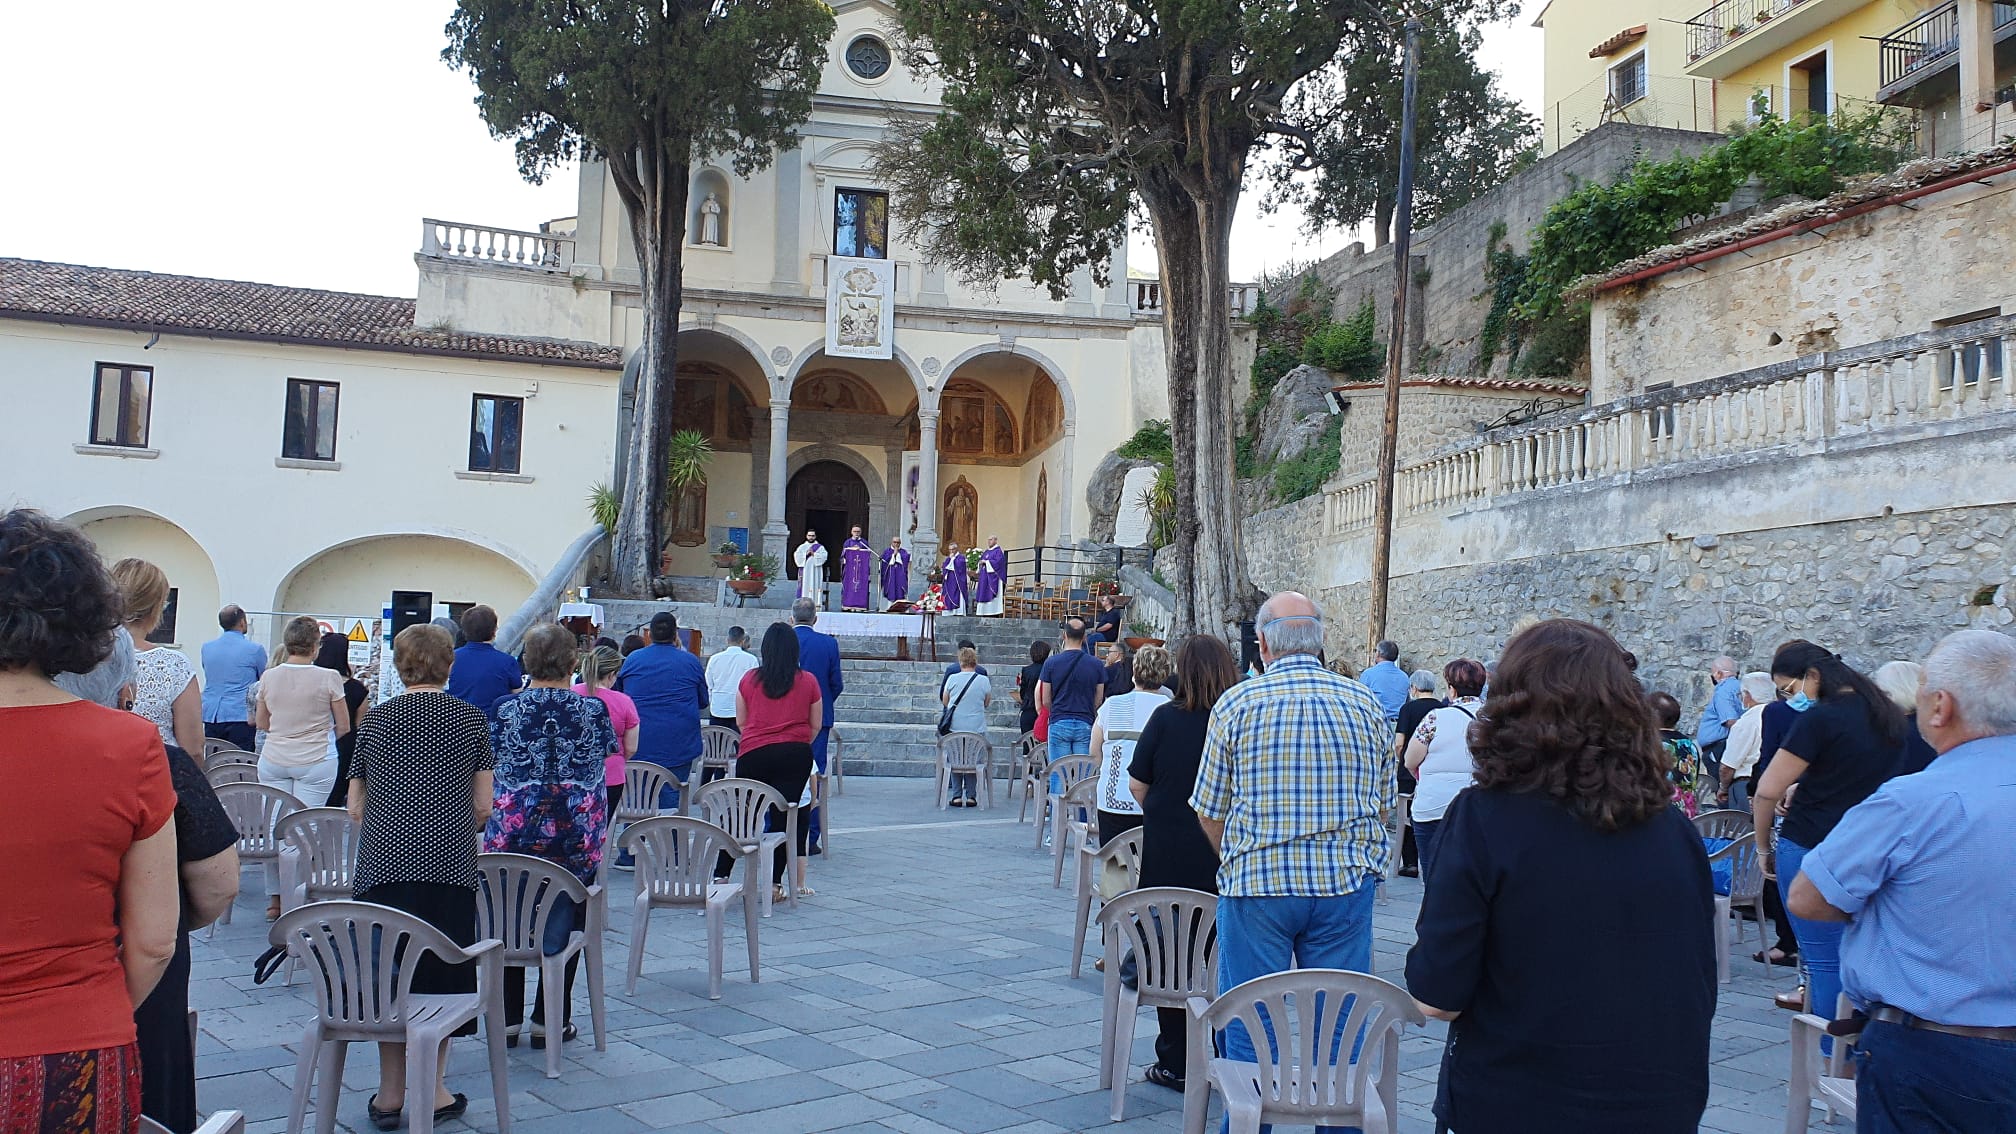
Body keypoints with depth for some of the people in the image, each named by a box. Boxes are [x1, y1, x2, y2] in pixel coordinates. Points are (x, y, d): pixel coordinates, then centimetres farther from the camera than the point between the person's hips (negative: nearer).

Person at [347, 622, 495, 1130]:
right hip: (449, 867, -1)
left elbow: (355, 808, 10)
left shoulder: (375, 720, 8)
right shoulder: (471, 720, 3)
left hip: (382, 865, 2)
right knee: (441, 973, 7)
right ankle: (432, 1091, 12)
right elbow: (483, 807, 1)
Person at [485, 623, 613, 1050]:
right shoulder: (593, 709, -3)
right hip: (575, 838, 0)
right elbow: (603, 766, 7)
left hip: (512, 834, 0)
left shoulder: (505, 708, -4)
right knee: (562, 926, 11)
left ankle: (507, 1019, 20)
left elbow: (493, 772, 2)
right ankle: (549, 1021, 15)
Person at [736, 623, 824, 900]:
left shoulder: (749, 679, 4)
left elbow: (740, 721, 12)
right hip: (795, 754, 0)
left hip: (753, 753, 1)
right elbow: (816, 726, 10)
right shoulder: (808, 681, 3)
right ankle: (774, 882, -4)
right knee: (783, 815, 0)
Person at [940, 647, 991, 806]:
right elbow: (987, 703, 9)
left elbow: (945, 701, 8)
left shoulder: (952, 678, -3)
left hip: (955, 726, 0)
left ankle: (957, 796, 6)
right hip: (976, 727, 0)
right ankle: (970, 796, 8)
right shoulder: (984, 680, -4)